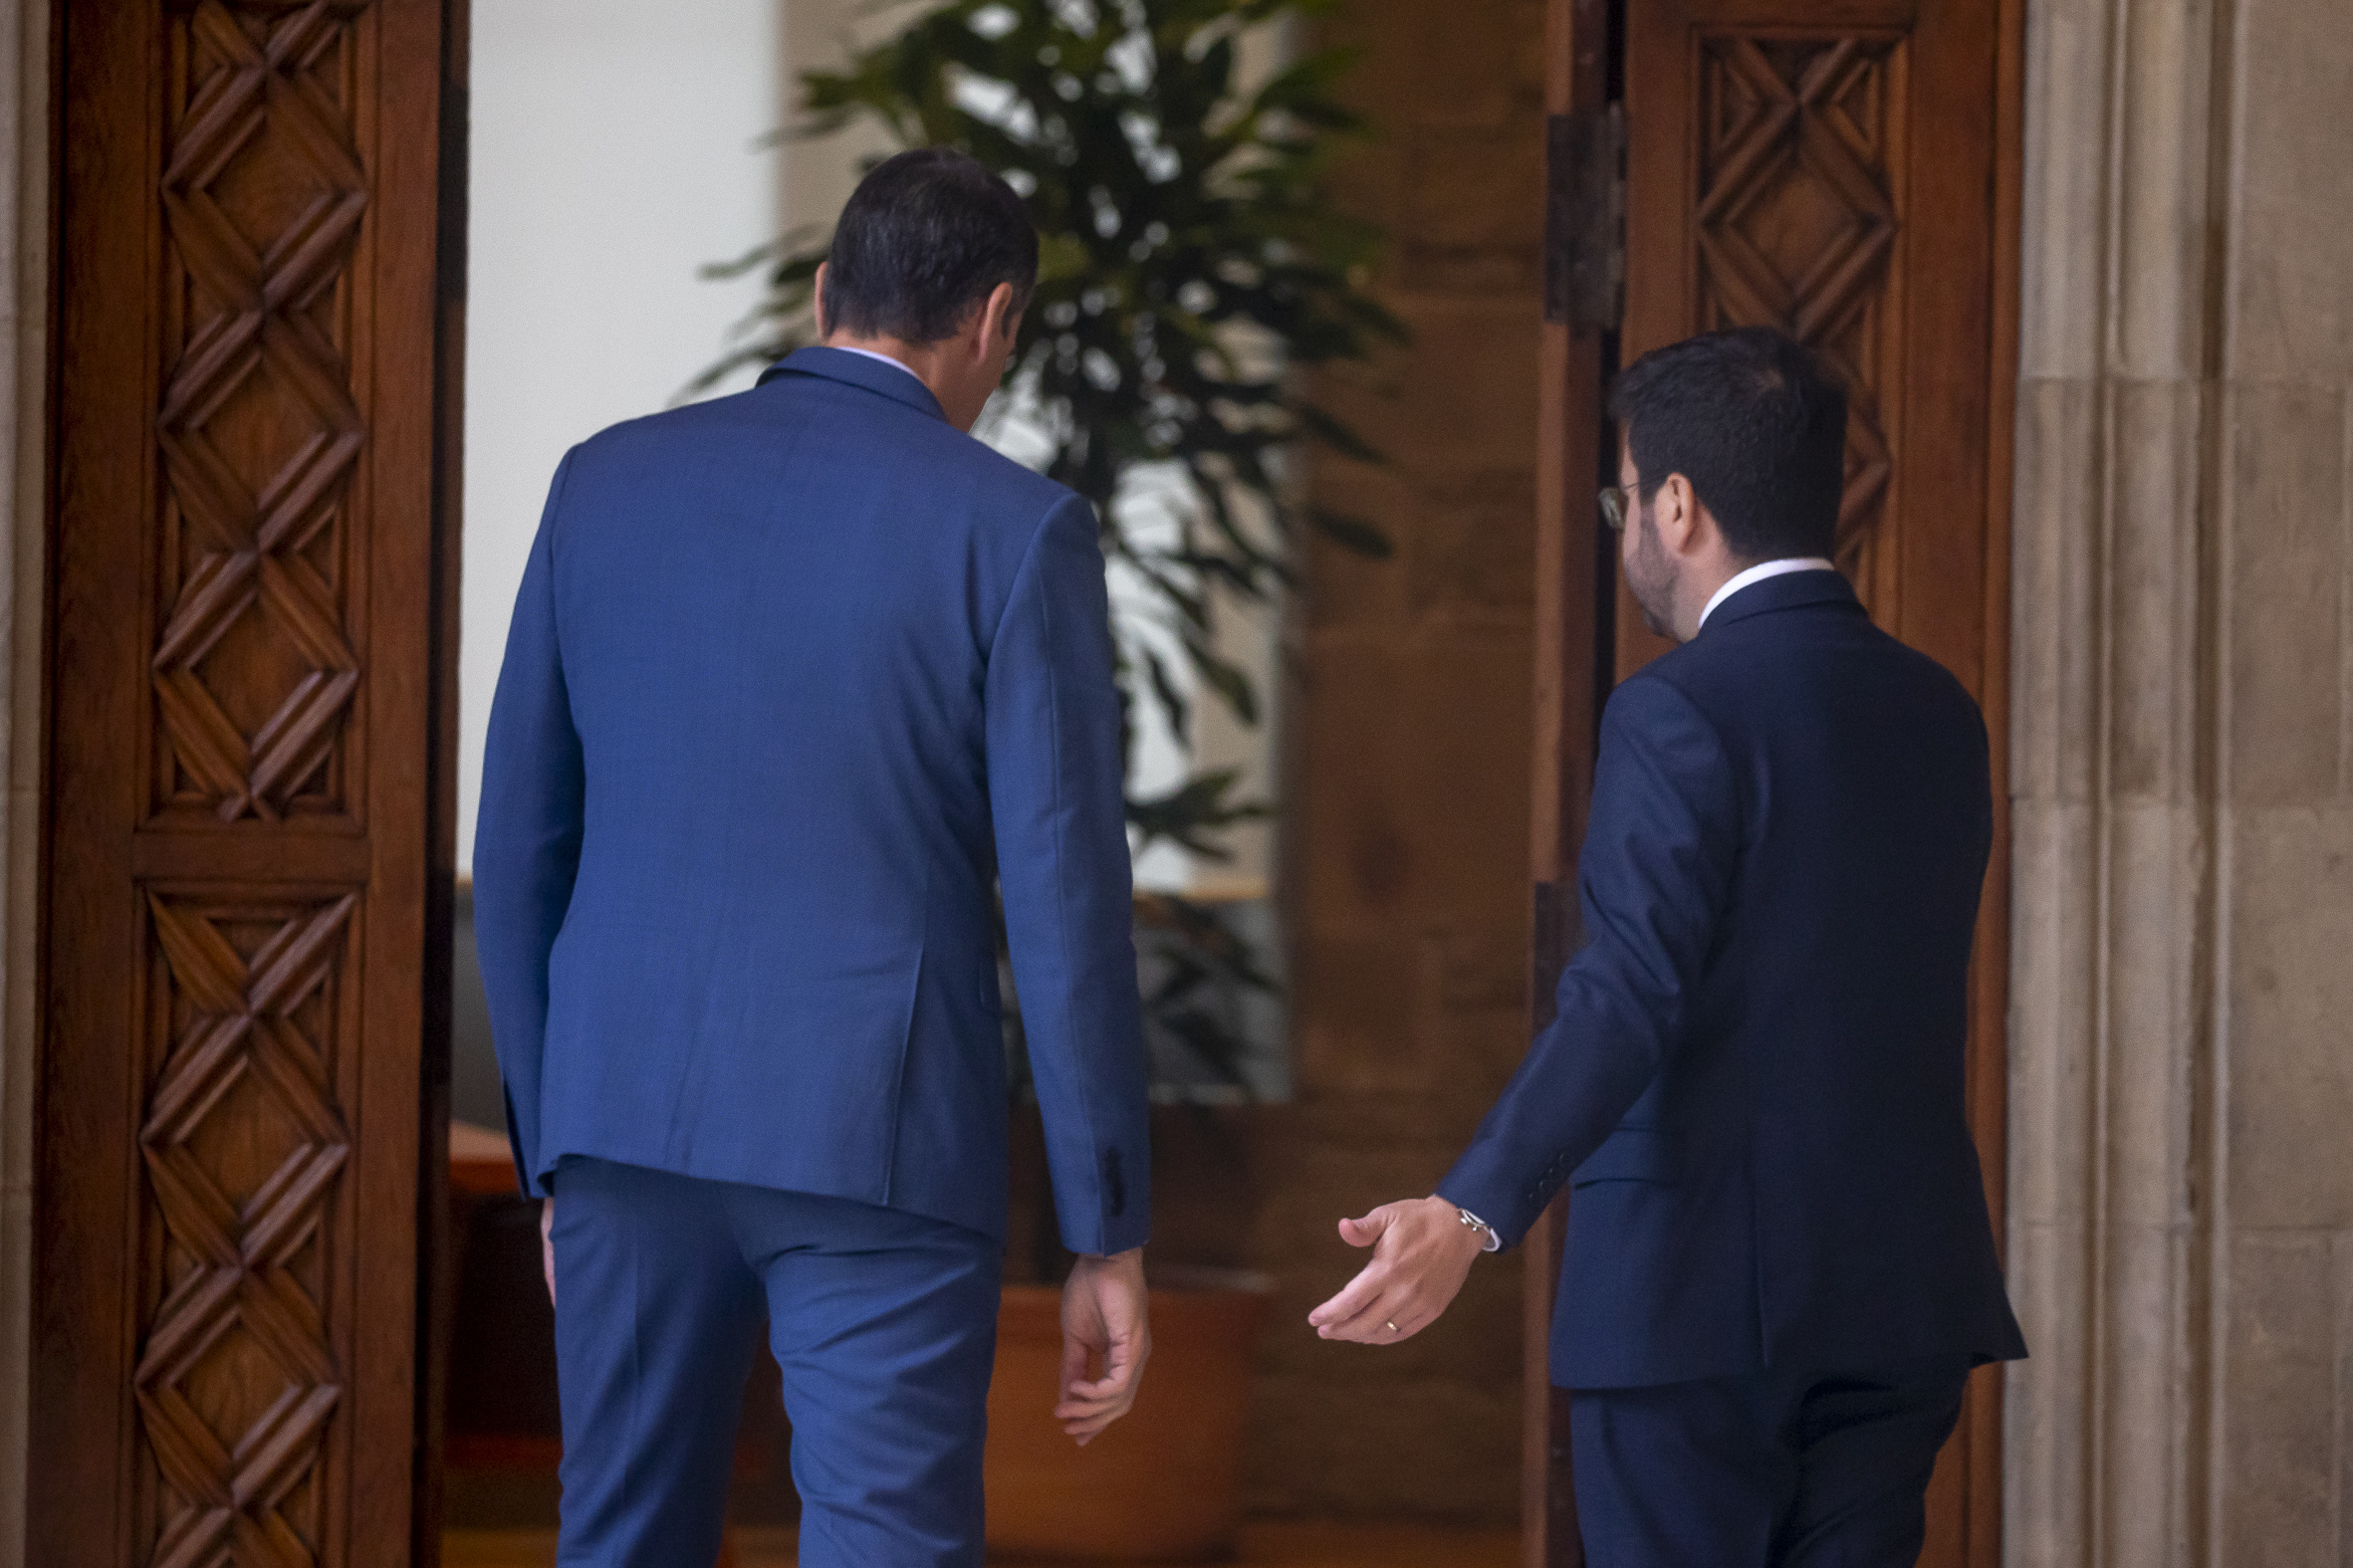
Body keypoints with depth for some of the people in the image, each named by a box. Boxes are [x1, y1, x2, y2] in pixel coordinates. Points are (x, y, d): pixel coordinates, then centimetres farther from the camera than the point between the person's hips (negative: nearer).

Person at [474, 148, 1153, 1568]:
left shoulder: (609, 483, 6)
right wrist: (1113, 1245, -4)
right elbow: (1068, 905, -9)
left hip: (633, 1111, 4)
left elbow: (522, 850, 10)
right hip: (879, 1136, -4)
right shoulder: (1015, 531, -7)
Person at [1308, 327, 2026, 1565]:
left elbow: (1629, 997, -24)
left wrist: (1472, 1213, -33)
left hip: (1697, 1308, -6)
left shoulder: (1677, 714, -12)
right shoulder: (1939, 715, 11)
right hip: (1897, 1306, 7)